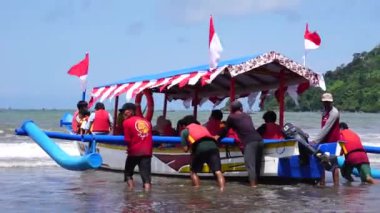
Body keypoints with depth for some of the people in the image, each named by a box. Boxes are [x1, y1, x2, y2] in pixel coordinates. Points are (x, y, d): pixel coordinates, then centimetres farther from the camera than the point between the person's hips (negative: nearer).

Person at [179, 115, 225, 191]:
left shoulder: (185, 131, 26)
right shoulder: (203, 127, 39)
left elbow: (185, 149, 20)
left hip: (199, 147, -3)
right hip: (212, 146, 3)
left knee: (193, 171, 17)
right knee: (218, 171, -6)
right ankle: (222, 189, -22)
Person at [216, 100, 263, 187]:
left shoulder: (231, 117, 10)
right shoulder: (247, 116, 27)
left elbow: (225, 130, 22)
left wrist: (218, 136, 41)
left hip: (250, 142, -6)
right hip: (259, 140, 6)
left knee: (250, 164, -5)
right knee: (257, 163, 13)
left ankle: (253, 184, -9)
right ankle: (256, 182, 17)